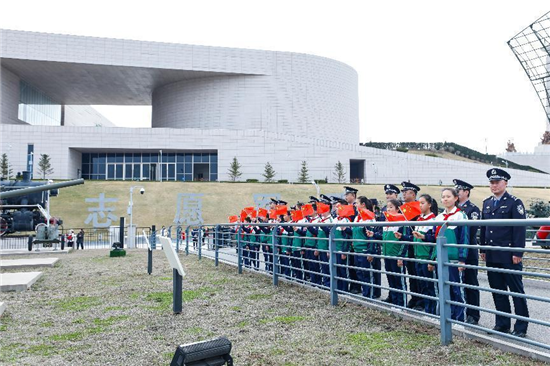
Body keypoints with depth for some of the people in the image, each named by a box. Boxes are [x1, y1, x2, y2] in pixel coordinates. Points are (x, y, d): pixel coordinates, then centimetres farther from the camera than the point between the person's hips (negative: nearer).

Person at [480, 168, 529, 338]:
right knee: (497, 291, 12)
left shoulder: (515, 203, -5)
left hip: (509, 256, -6)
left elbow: (520, 229, -11)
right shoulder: (487, 203, 13)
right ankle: (502, 324, 22)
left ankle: (521, 327, 13)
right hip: (491, 256, 6)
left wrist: (517, 253, -15)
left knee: (516, 291, 4)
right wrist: (482, 249, 13)